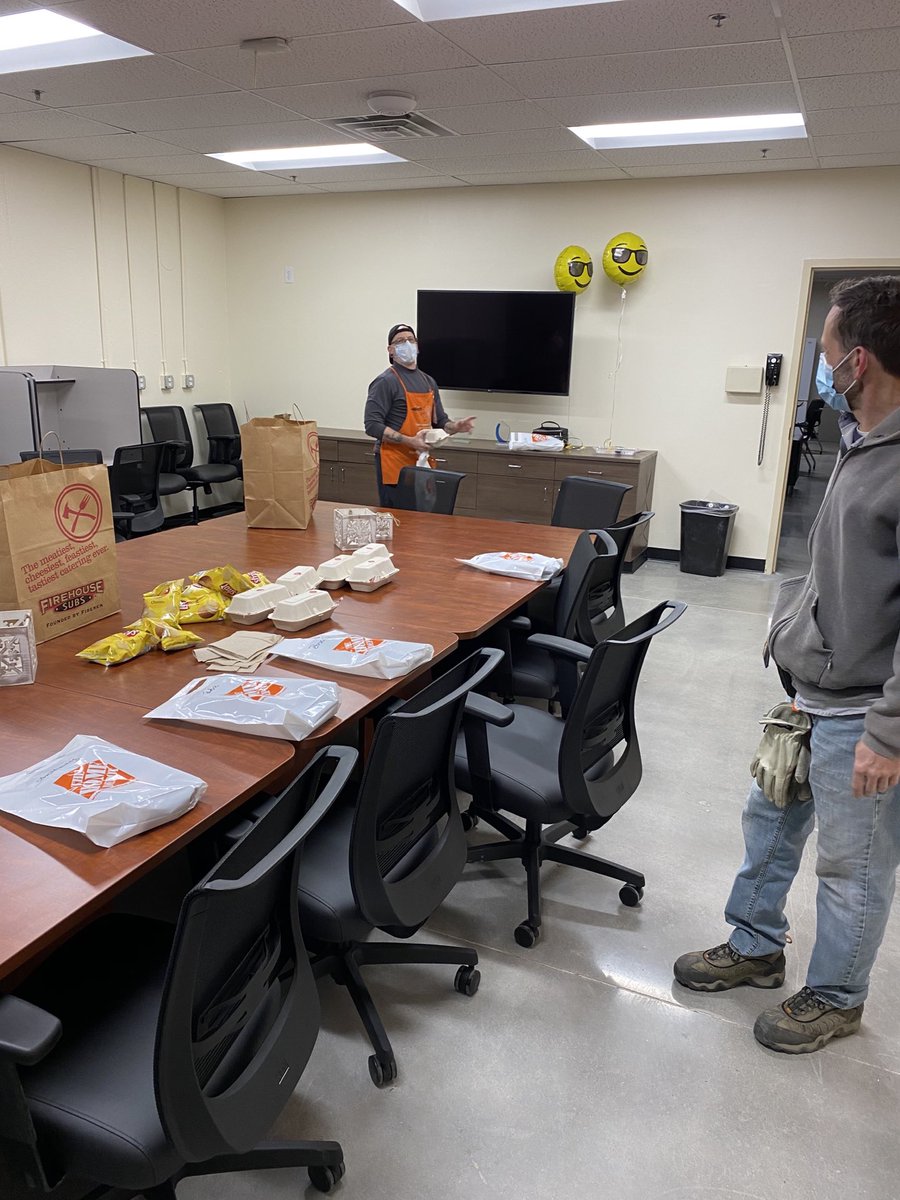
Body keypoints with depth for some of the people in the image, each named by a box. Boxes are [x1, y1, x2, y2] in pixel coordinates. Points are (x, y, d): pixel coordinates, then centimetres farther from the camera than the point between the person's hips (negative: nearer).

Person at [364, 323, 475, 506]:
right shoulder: (385, 381, -6)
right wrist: (410, 441, -22)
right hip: (395, 465, -6)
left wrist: (456, 426, -1)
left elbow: (439, 421, 22)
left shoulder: (428, 382, 16)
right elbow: (372, 425, -14)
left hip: (423, 463, 7)